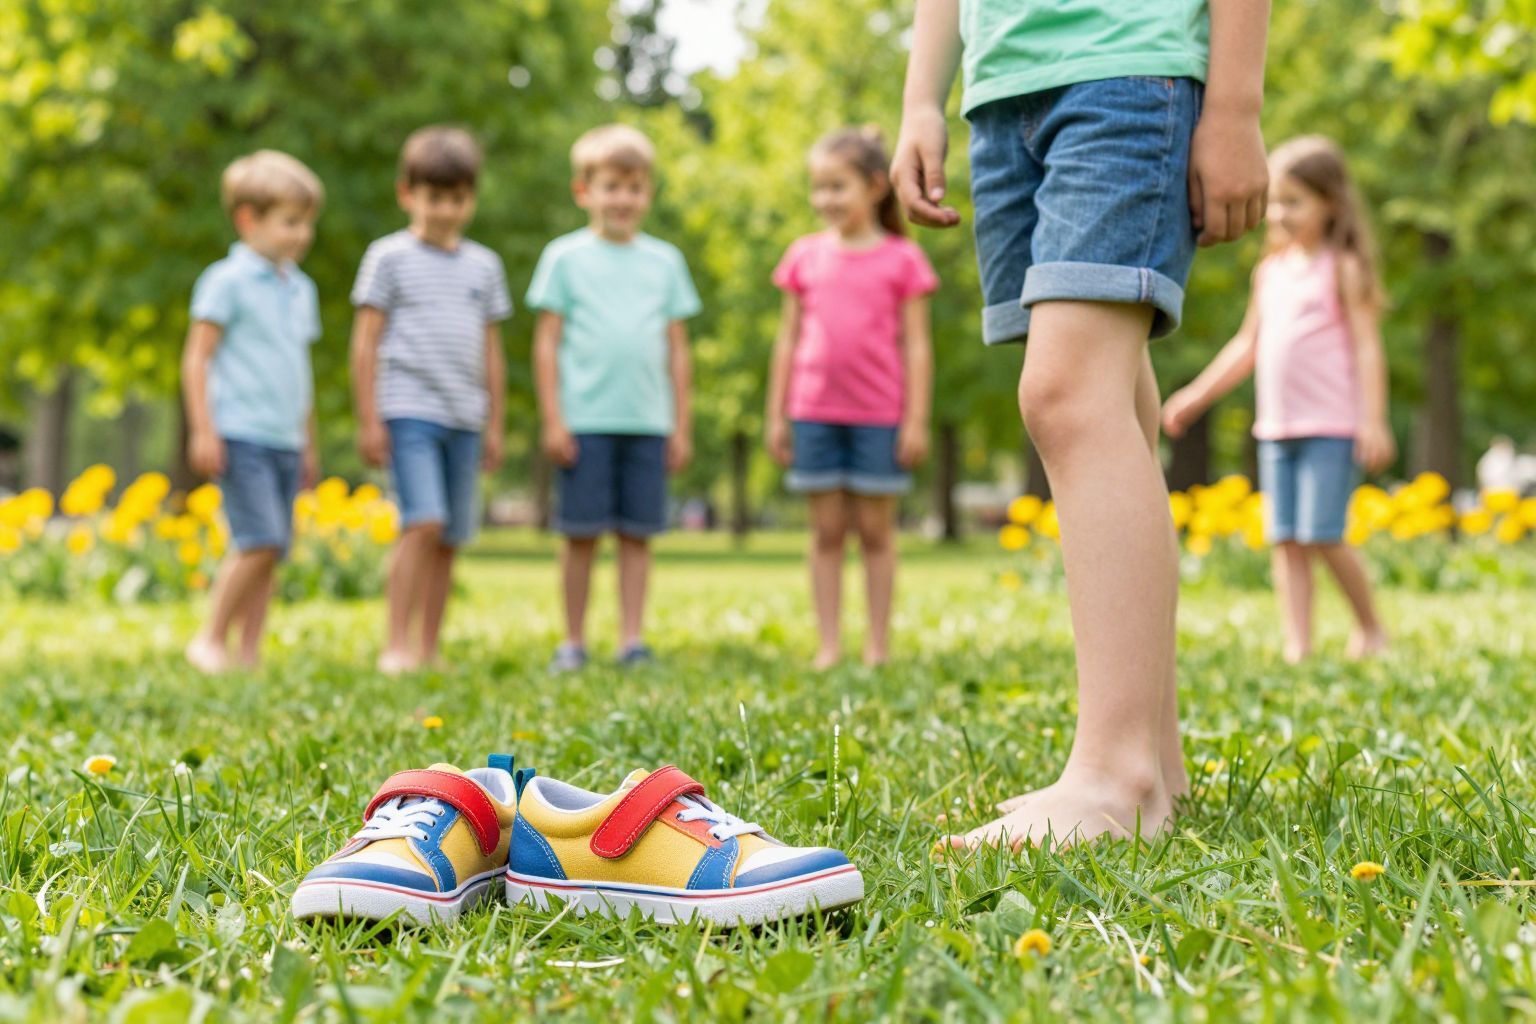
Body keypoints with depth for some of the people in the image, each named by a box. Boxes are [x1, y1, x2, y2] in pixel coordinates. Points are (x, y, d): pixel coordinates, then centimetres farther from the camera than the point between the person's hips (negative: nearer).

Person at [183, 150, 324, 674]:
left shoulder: (301, 289, 17)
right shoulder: (227, 281, -5)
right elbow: (197, 357, -7)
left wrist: (308, 444, 24)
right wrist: (203, 431, -13)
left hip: (285, 441, 7)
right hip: (240, 435, -7)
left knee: (270, 551, 5)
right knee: (260, 542, -15)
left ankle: (250, 653, 10)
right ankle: (210, 639, -1)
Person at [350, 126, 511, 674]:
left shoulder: (484, 265, 15)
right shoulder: (390, 257, 1)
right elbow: (365, 341, 0)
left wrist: (494, 426, 16)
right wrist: (369, 420, -6)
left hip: (464, 417, 5)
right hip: (409, 410, -5)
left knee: (450, 539, 4)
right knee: (423, 523, -18)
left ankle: (428, 650, 13)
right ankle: (396, 645, -13)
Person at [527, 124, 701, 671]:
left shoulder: (665, 261, 12)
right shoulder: (565, 257, 3)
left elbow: (677, 349, 13)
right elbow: (546, 343, 2)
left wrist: (682, 425, 9)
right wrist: (552, 420, -4)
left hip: (647, 421, 2)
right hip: (585, 418, -2)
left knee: (637, 533, 4)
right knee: (581, 534, 1)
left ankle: (633, 640, 10)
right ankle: (573, 642, 11)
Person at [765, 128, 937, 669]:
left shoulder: (901, 259, 1)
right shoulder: (805, 256, 9)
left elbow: (916, 345, 0)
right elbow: (788, 339, 12)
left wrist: (916, 419, -5)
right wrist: (776, 414, 9)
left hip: (879, 414, -2)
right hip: (815, 411, 2)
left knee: (875, 529, 3)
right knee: (826, 529, 5)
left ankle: (878, 646, 11)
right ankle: (828, 646, 10)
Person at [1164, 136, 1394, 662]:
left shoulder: (1342, 268, -2)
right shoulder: (1270, 271, 15)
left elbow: (1367, 347, -7)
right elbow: (1247, 346, 22)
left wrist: (1375, 421, -16)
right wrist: (1195, 396, 19)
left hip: (1330, 426, -6)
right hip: (1276, 427, 6)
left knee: (1321, 535, -10)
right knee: (1283, 540, 2)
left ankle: (1370, 628, 10)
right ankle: (1297, 647, 5)